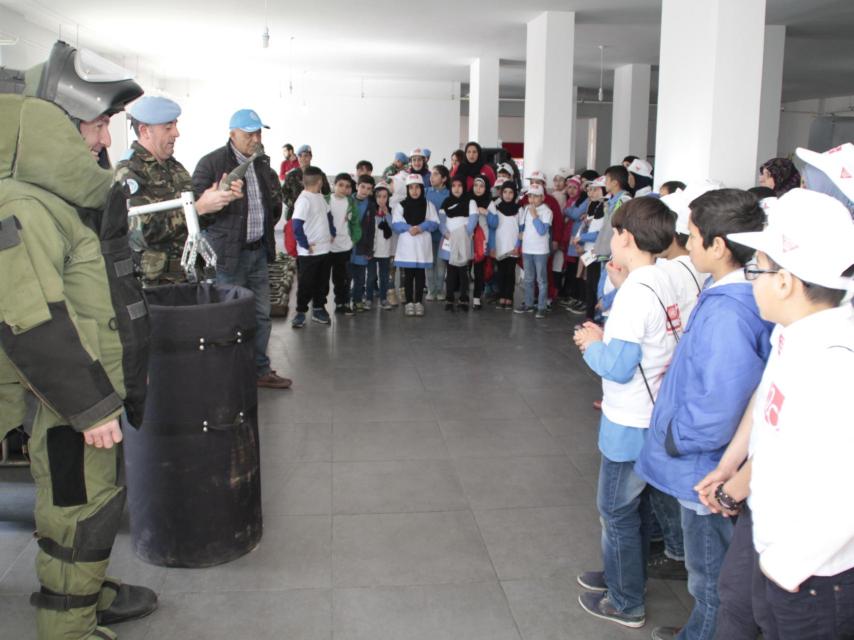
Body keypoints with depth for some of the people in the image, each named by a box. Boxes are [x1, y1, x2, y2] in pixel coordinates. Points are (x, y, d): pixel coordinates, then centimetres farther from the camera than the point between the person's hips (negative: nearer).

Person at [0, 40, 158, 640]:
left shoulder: (74, 198, 12)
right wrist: (91, 406, -24)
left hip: (96, 390, 10)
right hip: (66, 405, -10)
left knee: (98, 499, 22)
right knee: (80, 512, 3)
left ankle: (91, 592, 40)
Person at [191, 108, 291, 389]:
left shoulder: (263, 163, 12)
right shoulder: (211, 163, -9)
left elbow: (275, 204, 26)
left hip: (258, 251, 7)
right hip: (229, 254, -7)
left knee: (261, 315, 13)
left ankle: (260, 369, 26)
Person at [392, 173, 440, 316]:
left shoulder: (429, 205, 8)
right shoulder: (400, 205, 4)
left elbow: (434, 223, -1)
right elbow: (396, 224, -4)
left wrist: (421, 227, -17)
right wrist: (409, 228, -20)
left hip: (423, 245, 1)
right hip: (407, 244, -1)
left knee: (420, 274, 4)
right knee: (408, 274, 2)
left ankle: (418, 302, 10)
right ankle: (409, 302, 8)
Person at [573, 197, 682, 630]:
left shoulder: (635, 291, -23)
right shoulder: (659, 283, 4)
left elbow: (618, 366, -26)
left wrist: (592, 345, -7)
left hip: (630, 424, -9)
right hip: (651, 416, 9)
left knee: (616, 511, 8)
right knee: (632, 506, 24)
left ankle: (626, 604, 23)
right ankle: (623, 575, 42)